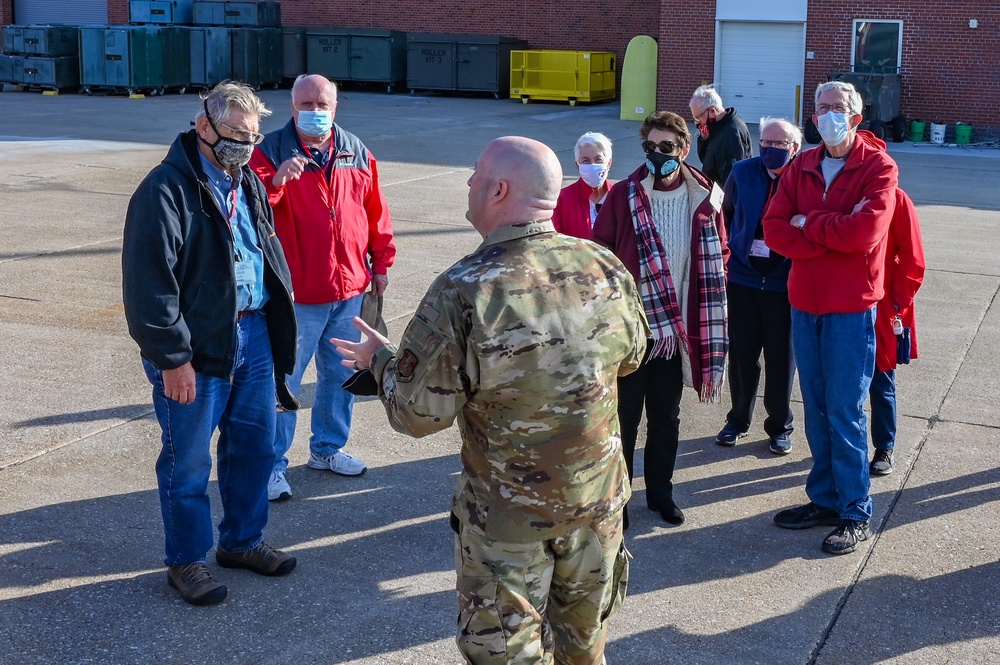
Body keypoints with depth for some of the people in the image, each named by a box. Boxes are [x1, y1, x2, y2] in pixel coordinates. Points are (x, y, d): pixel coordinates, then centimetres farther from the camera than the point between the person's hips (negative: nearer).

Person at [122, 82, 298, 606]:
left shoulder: (248, 183, 11)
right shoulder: (167, 189, -15)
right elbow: (150, 282, -17)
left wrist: (276, 323, 15)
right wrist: (173, 357, -18)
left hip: (253, 336, 8)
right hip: (197, 348, -7)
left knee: (254, 446, 17)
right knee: (188, 462, 5)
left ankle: (242, 541, 35)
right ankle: (186, 561, 22)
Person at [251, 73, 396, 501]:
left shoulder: (356, 153, 7)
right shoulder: (271, 152, -7)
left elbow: (376, 212, 13)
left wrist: (381, 262, 11)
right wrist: (275, 181, -36)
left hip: (350, 289, 5)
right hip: (296, 293, -5)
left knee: (340, 375, 17)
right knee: (283, 380, 1)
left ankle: (327, 448, 34)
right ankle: (272, 465, 12)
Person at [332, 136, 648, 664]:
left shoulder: (462, 292, -25)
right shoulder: (606, 268, -11)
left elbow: (418, 414, -18)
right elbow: (630, 356, 7)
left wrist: (380, 359, 2)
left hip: (507, 516, -4)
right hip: (597, 501, 4)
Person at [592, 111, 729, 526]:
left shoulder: (705, 198, -2)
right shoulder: (623, 195, -8)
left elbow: (718, 256, 7)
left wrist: (703, 301, 0)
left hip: (678, 329, 2)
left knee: (666, 417, 16)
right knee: (624, 415, 7)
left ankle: (660, 492, 32)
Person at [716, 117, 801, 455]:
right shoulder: (742, 173, 1)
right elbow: (727, 213, 18)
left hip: (783, 284, -2)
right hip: (742, 278, 3)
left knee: (781, 360, 7)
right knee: (741, 354, 10)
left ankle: (780, 427, 24)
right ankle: (738, 420, 28)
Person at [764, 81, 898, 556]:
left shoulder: (878, 166, -7)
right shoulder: (802, 167, 9)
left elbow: (865, 231, -22)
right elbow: (775, 230, -3)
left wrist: (808, 223, -10)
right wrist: (835, 232, -15)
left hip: (851, 307, -5)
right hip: (804, 303, 5)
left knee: (845, 413, -1)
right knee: (816, 410, 12)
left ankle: (856, 513, 10)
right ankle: (824, 498, 25)